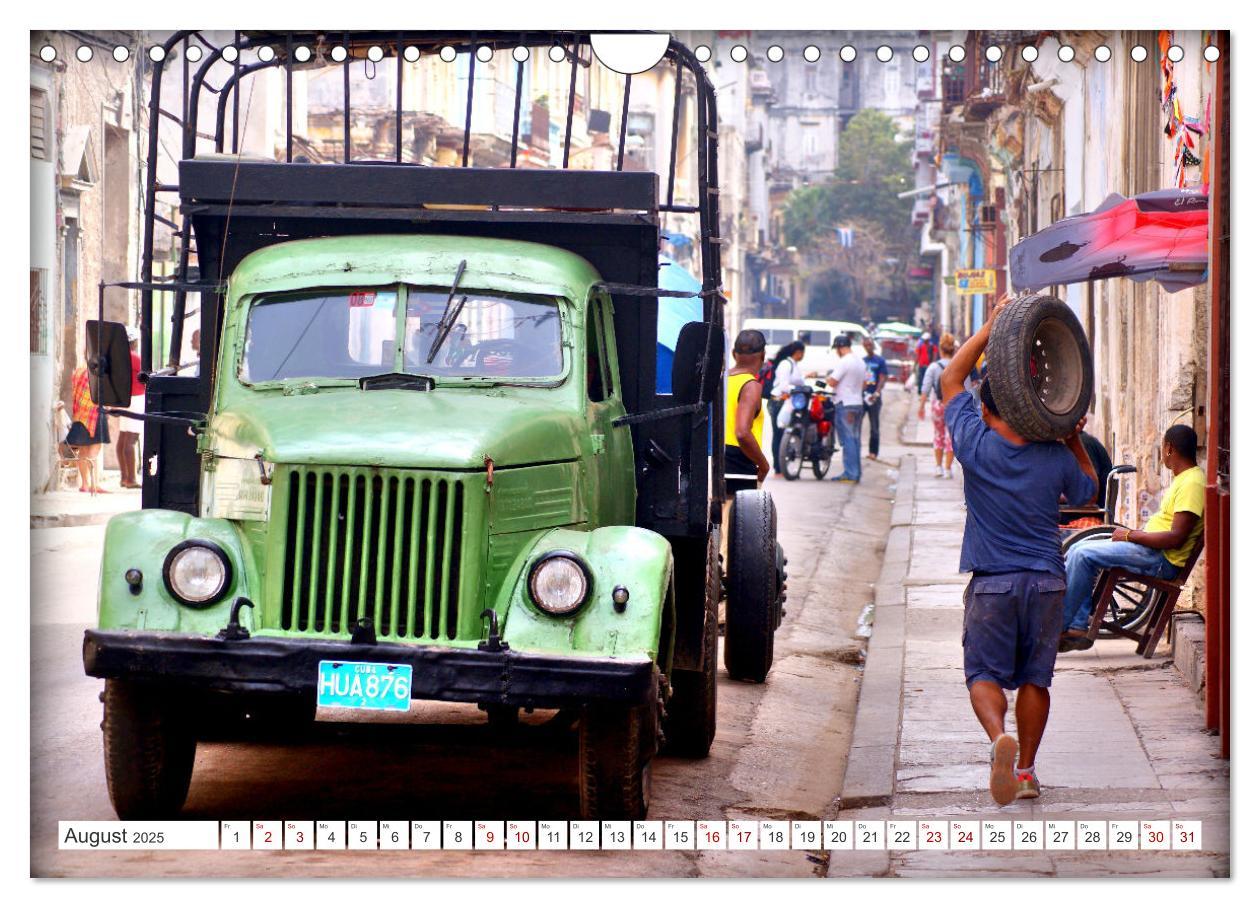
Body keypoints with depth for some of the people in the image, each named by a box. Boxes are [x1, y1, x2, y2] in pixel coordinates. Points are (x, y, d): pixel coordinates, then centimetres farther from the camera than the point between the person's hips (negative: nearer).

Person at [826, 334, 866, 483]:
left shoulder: (844, 362, -16)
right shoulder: (861, 361, 12)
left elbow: (832, 382, -17)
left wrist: (828, 378, 3)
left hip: (845, 405, -8)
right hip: (858, 403, 8)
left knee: (848, 440, -8)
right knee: (855, 439, 12)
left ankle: (850, 473, -9)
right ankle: (856, 472, 15)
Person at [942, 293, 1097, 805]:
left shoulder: (977, 446, -7)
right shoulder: (1055, 458, -2)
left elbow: (951, 379, 7)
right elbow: (1087, 488, 20)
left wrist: (991, 328, 7)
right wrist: (1073, 438, 22)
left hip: (992, 584, -2)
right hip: (1046, 582, 2)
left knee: (985, 673, 3)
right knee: (1034, 677, 12)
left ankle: (1000, 736, -26)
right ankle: (1026, 771, 14)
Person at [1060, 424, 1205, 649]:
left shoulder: (1192, 483, -17)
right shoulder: (1184, 478, 17)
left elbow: (1176, 538, -23)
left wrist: (1130, 535, -16)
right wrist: (1134, 533, 8)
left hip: (1163, 559, -11)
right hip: (1151, 549, 11)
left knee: (1084, 555, -19)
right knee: (1078, 550, 6)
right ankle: (1078, 628, 1)